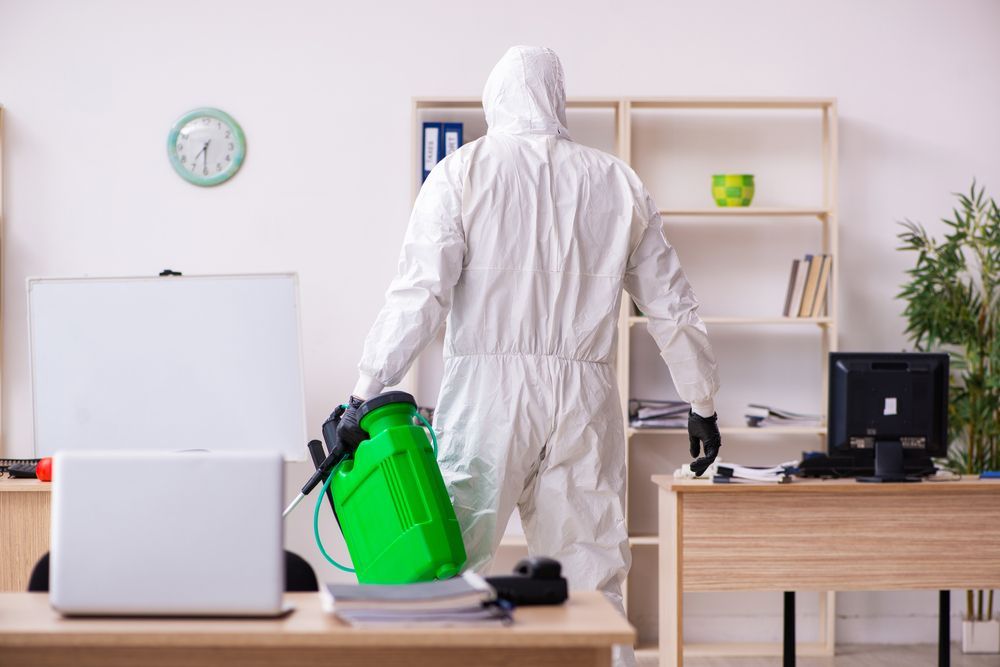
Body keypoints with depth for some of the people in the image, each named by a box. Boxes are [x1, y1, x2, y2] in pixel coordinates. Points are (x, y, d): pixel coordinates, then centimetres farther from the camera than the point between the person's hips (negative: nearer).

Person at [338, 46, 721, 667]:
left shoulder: (463, 172, 2)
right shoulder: (619, 182, 12)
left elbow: (420, 293, -8)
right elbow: (673, 305, 15)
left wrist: (366, 394, -7)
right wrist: (703, 404, 25)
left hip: (488, 389, -3)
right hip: (585, 400, 3)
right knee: (591, 582, 7)